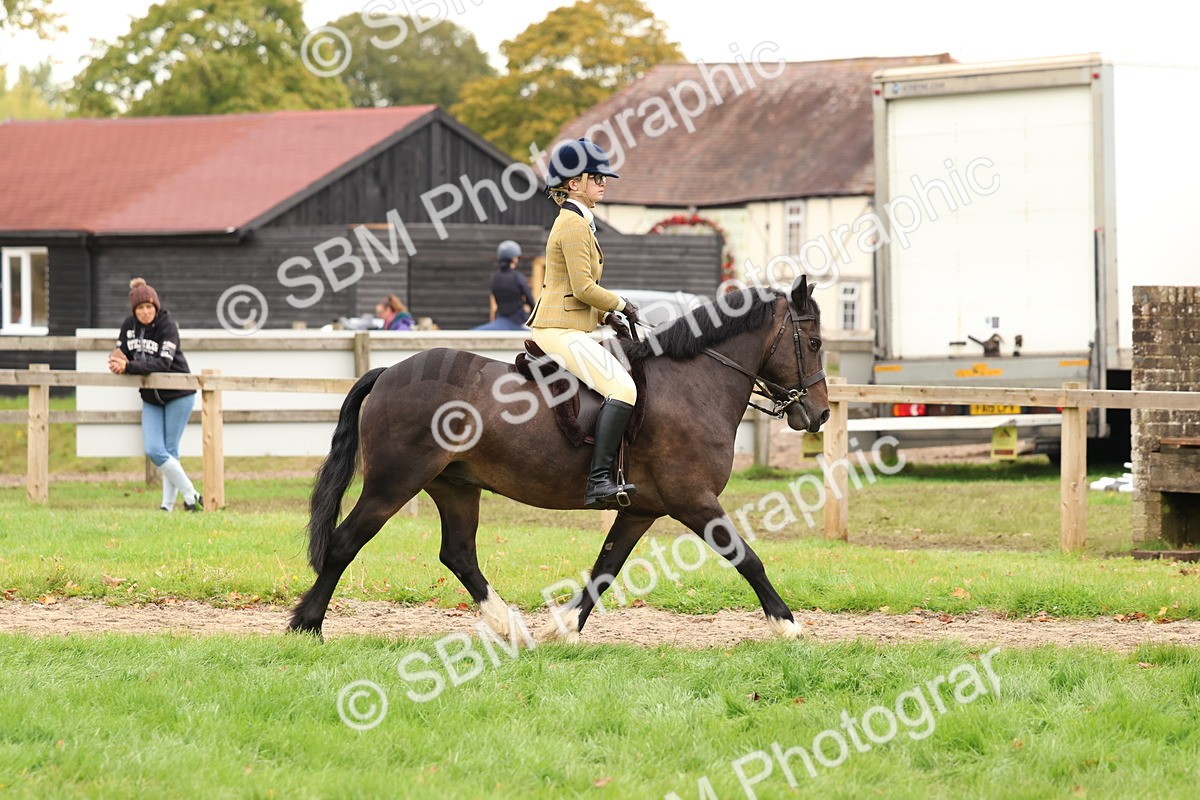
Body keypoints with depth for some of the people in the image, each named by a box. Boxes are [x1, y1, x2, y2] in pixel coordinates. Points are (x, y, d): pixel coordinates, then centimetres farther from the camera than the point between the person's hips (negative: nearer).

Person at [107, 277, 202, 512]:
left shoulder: (167, 327, -18)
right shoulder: (128, 326, 0)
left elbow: (162, 363, -28)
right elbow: (121, 354, 6)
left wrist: (128, 367, -37)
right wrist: (117, 362, -20)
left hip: (178, 394, -5)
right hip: (151, 398, 5)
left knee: (169, 451, -4)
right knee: (154, 451, -5)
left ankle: (168, 505, 6)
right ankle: (191, 496, 2)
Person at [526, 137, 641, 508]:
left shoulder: (577, 223, 20)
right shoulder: (573, 225, -12)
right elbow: (584, 288, -19)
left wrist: (608, 315, 13)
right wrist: (621, 305, -5)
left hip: (568, 329, 11)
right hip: (561, 331, -11)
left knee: (625, 377, 19)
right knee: (623, 388, -24)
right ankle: (599, 480, -33)